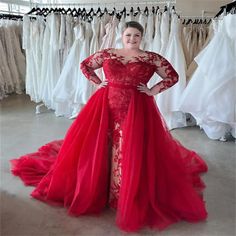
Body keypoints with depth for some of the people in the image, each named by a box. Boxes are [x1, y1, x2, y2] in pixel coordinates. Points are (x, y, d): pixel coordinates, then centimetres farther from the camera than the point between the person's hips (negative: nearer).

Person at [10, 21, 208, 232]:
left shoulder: (152, 58, 1)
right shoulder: (107, 54, 7)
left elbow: (173, 77, 6)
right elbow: (85, 65, 18)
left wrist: (152, 91, -3)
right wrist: (98, 83, 7)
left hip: (137, 110, -2)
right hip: (106, 107, 2)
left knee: (133, 152, -2)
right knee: (97, 147, 6)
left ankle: (132, 197, 16)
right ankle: (96, 186, 27)